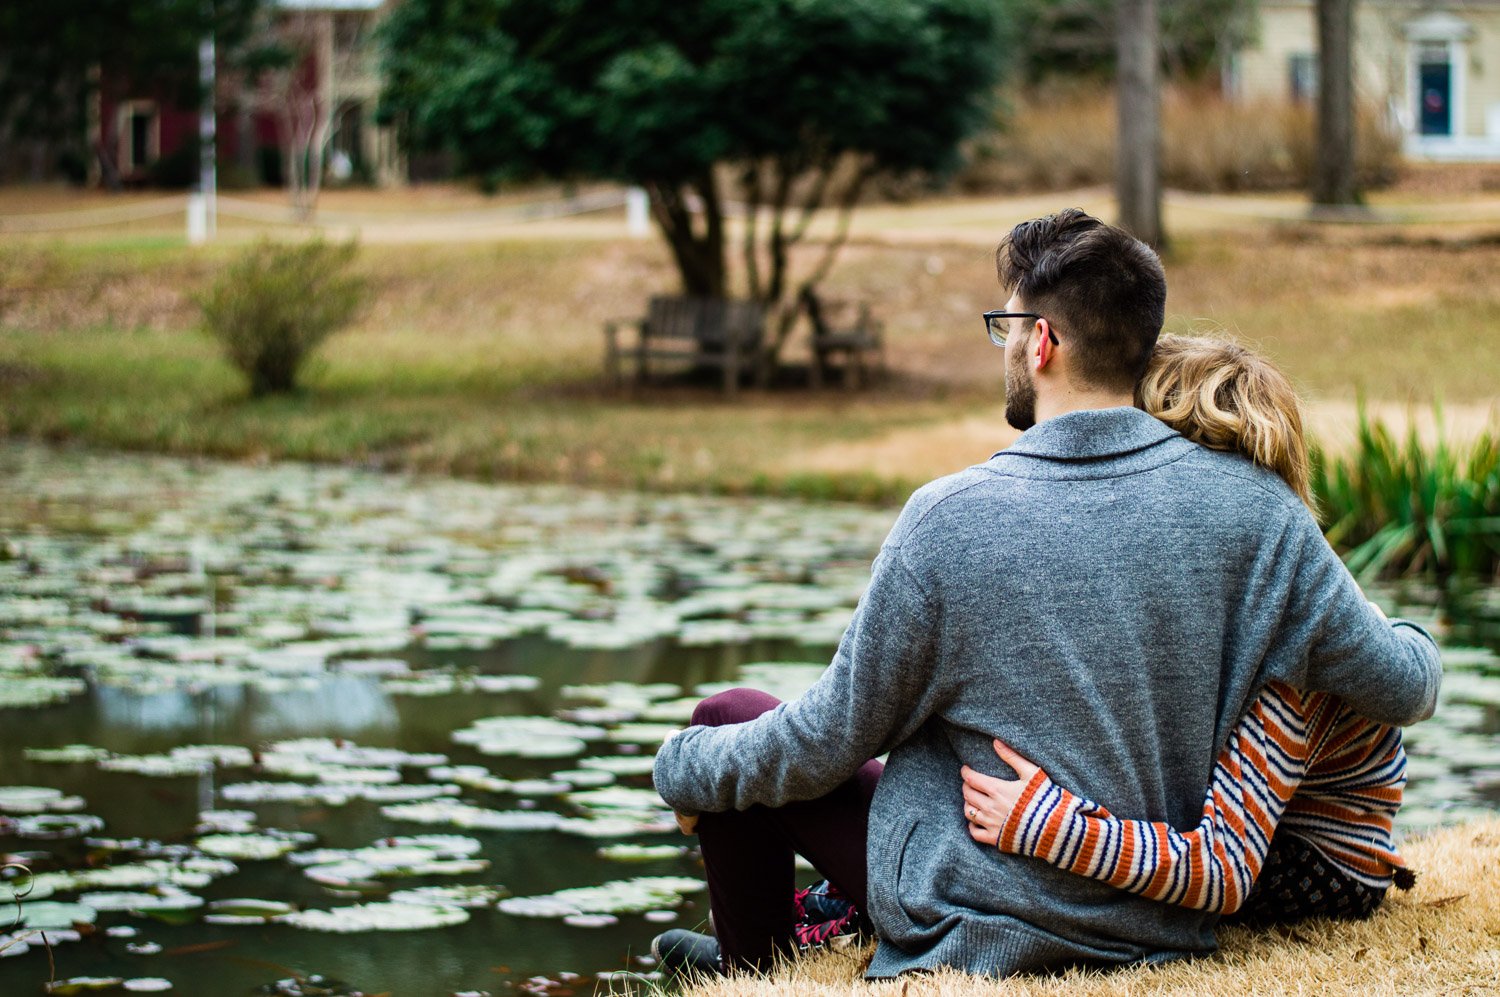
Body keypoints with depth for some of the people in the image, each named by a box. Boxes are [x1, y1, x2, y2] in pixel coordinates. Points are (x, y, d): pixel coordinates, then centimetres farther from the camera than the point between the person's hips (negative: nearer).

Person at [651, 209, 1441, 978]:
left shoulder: (950, 521, -19)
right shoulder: (1252, 508, -11)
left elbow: (830, 741, -9)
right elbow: (1398, 687, -4)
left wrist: (682, 769, 10)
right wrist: (1417, 644, 21)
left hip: (972, 937, -5)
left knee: (729, 723, 15)